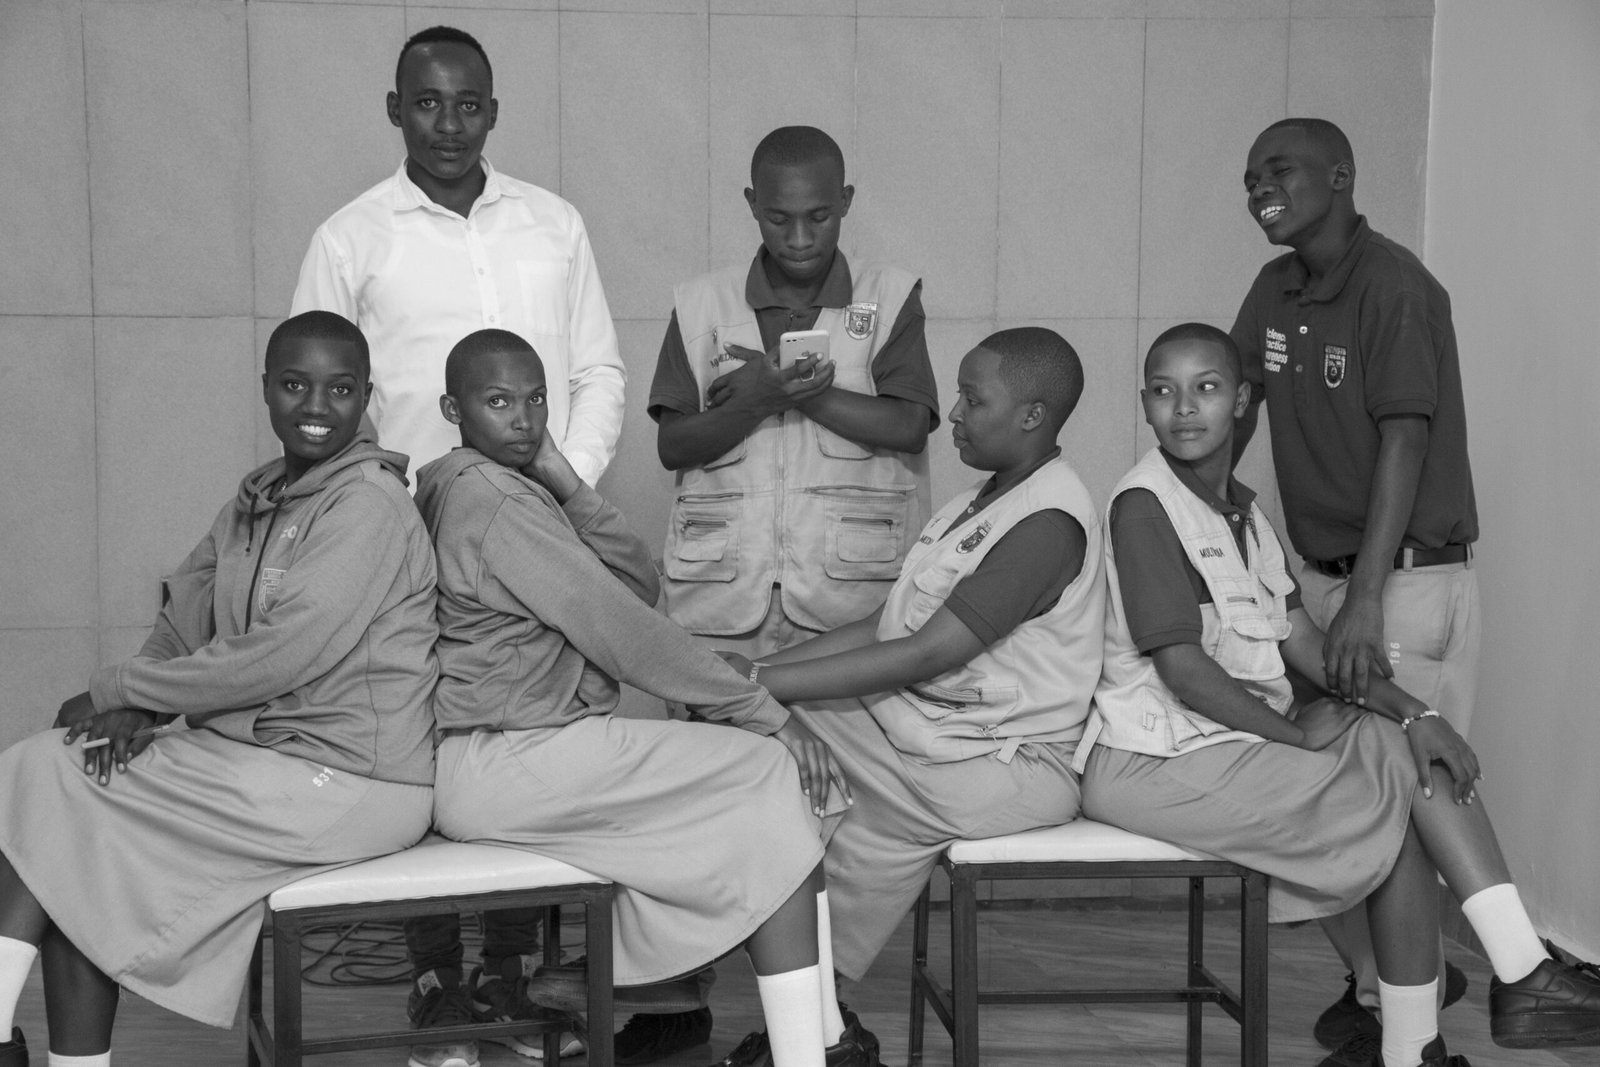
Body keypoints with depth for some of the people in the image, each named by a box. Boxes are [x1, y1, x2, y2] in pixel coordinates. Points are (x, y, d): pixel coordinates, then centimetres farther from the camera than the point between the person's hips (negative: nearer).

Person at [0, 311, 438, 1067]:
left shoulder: (368, 505, -16)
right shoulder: (259, 498, 12)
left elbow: (278, 659, -22)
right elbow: (186, 613, 11)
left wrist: (114, 689, -14)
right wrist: (136, 707, -10)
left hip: (347, 784, -8)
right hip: (261, 753, 8)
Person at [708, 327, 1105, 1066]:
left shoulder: (1049, 523, -18)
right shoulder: (979, 504, 12)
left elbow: (924, 655, -23)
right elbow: (883, 626, 10)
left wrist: (759, 681, -22)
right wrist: (759, 670, -2)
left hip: (1005, 767, -8)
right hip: (919, 720, 8)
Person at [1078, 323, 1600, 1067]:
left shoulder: (1242, 511, 12)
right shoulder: (1144, 504, -15)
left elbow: (1301, 640, 7)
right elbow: (1181, 668, -19)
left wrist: (1411, 713, -5)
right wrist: (1297, 731, -12)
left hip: (1235, 743, 8)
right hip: (1160, 764, -8)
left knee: (1413, 755, -2)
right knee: (1400, 774, -7)